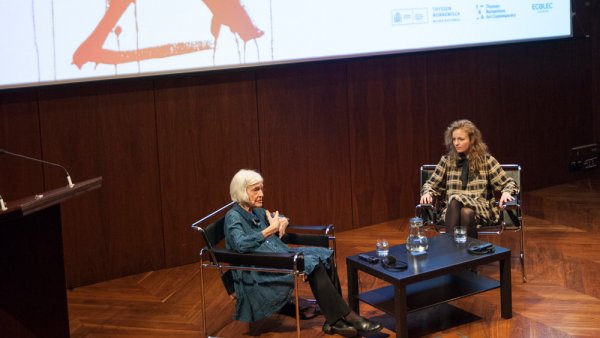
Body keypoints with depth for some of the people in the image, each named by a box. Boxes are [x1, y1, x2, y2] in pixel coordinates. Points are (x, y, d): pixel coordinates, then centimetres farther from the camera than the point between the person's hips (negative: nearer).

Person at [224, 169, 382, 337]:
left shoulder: (256, 211, 14)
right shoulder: (233, 216, -9)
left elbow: (281, 217, 32)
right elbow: (240, 244, -28)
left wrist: (282, 222, 7)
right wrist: (270, 229, -22)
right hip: (257, 273, -9)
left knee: (324, 256, -11)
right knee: (312, 264, -26)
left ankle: (334, 320, -16)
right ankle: (348, 317, -22)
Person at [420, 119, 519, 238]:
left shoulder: (486, 160, 7)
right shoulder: (447, 160, 12)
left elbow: (508, 183, 8)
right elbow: (431, 184, 19)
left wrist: (506, 192, -15)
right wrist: (427, 193, -5)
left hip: (481, 209, -2)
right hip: (452, 209, 2)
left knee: (467, 212, -38)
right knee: (454, 201, -36)